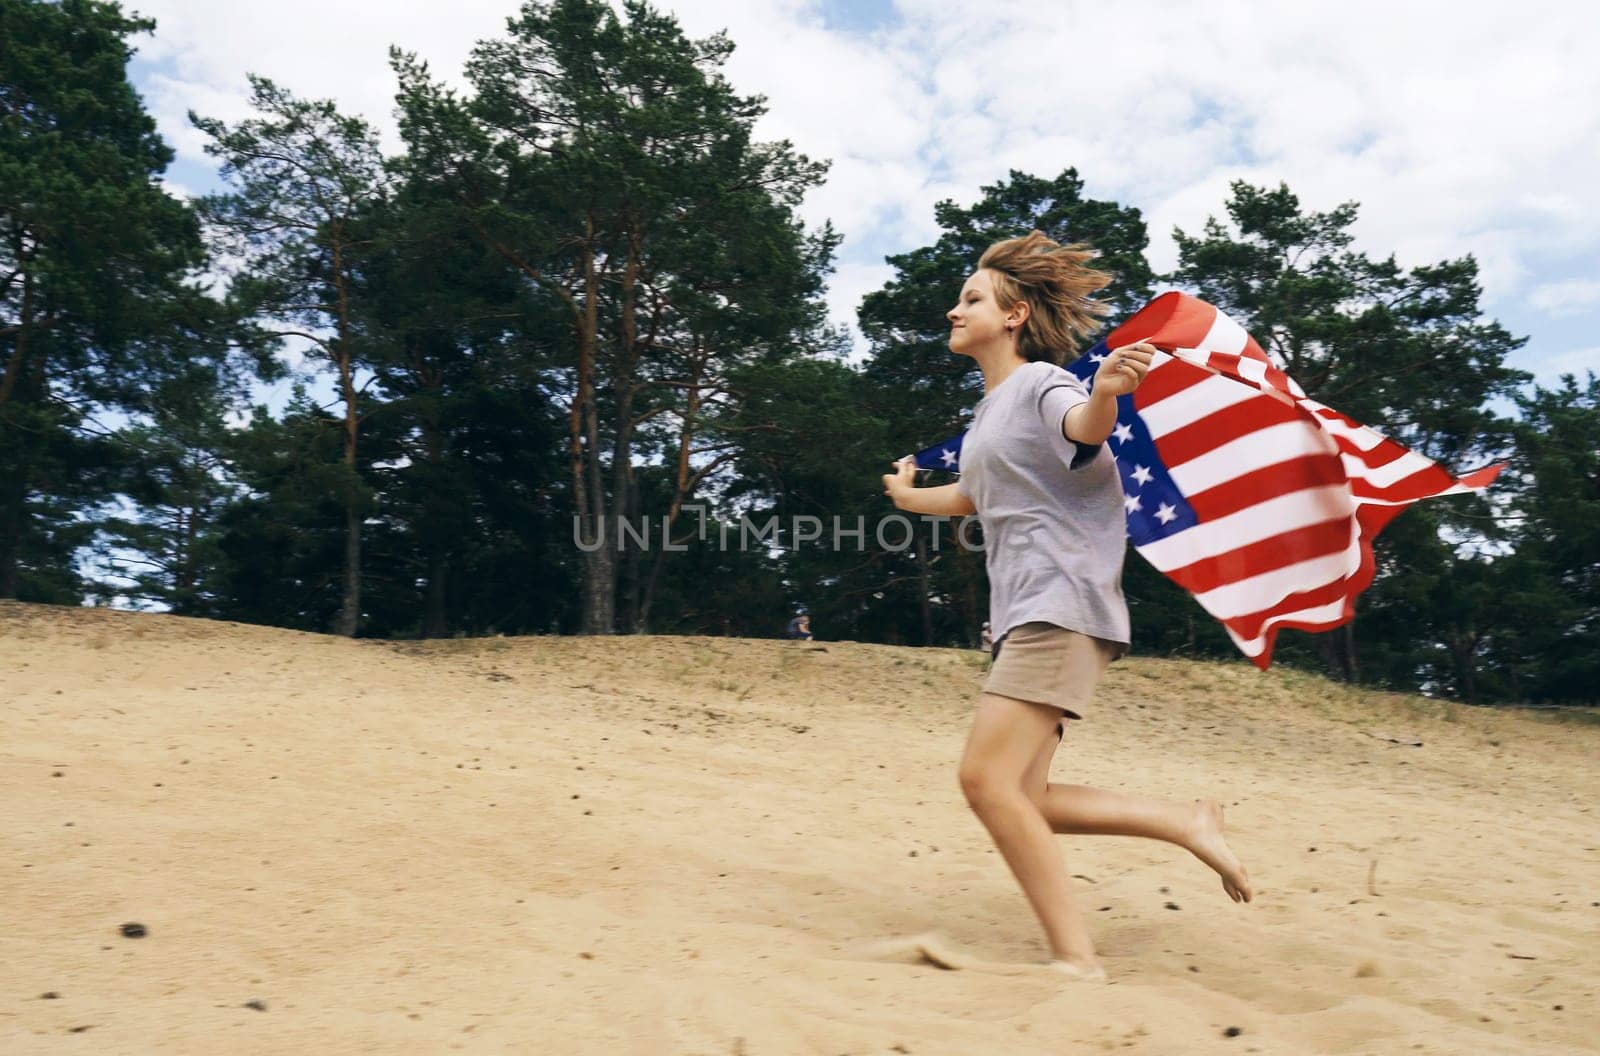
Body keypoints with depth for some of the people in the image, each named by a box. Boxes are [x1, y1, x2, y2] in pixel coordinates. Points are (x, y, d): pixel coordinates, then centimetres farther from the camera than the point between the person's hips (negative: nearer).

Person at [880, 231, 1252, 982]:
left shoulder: (1041, 383, -4)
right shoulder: (986, 413, 22)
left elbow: (1084, 428, -30)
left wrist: (1104, 392, -50)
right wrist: (910, 498, 51)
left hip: (1061, 604, -9)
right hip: (1022, 614, 10)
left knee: (987, 778, -20)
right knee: (1020, 799, 5)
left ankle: (1076, 959, -13)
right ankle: (1187, 823, 15)